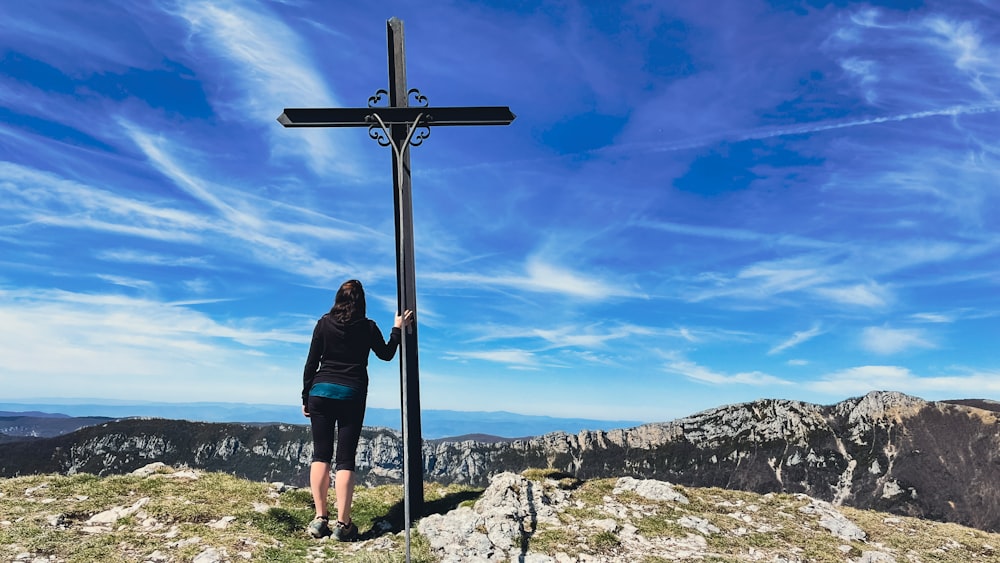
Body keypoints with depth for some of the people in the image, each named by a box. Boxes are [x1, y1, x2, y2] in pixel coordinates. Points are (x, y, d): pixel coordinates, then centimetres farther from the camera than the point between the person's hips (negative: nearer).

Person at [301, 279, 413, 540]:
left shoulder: (324, 323, 3)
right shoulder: (368, 327, 1)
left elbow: (311, 364, 3)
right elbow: (386, 354, 17)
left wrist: (305, 397, 10)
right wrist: (398, 329, 30)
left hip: (321, 392, 1)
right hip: (352, 395, -1)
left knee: (321, 455, 7)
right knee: (345, 459, 0)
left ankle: (320, 518, 3)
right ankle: (342, 524, -2)